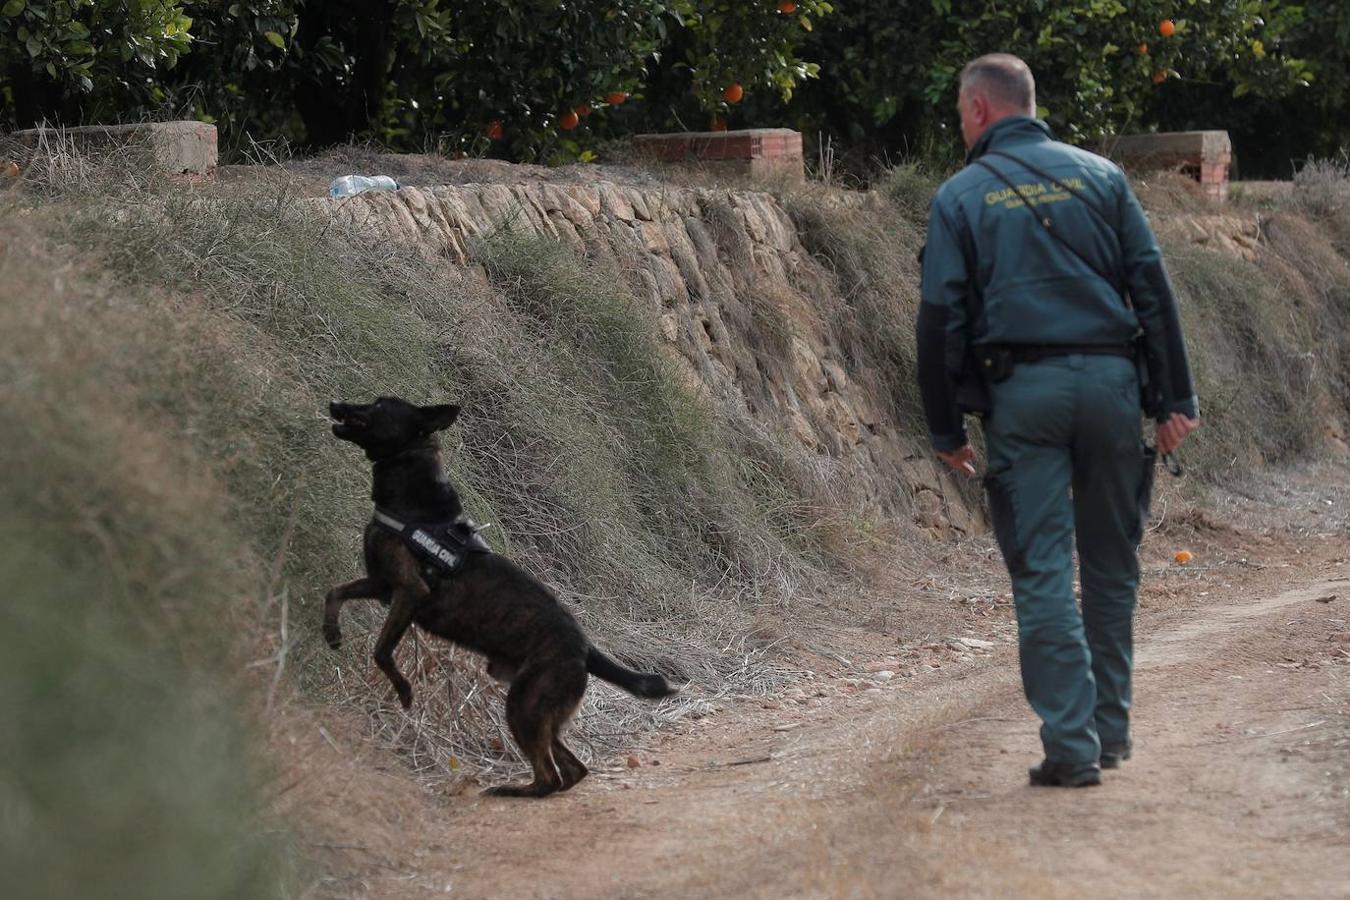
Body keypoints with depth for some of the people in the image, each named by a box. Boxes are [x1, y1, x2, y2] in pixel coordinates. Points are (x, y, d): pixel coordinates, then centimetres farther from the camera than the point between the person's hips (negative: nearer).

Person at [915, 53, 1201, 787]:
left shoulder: (960, 196, 4)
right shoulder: (1100, 176, 9)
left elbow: (940, 320, -1)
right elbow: (1152, 290, 4)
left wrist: (945, 430, 6)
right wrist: (1175, 397, 4)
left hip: (1020, 393, -2)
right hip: (1109, 380, 2)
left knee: (1042, 572, -1)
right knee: (1111, 565, 14)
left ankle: (1071, 744, -6)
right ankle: (1110, 730, 20)